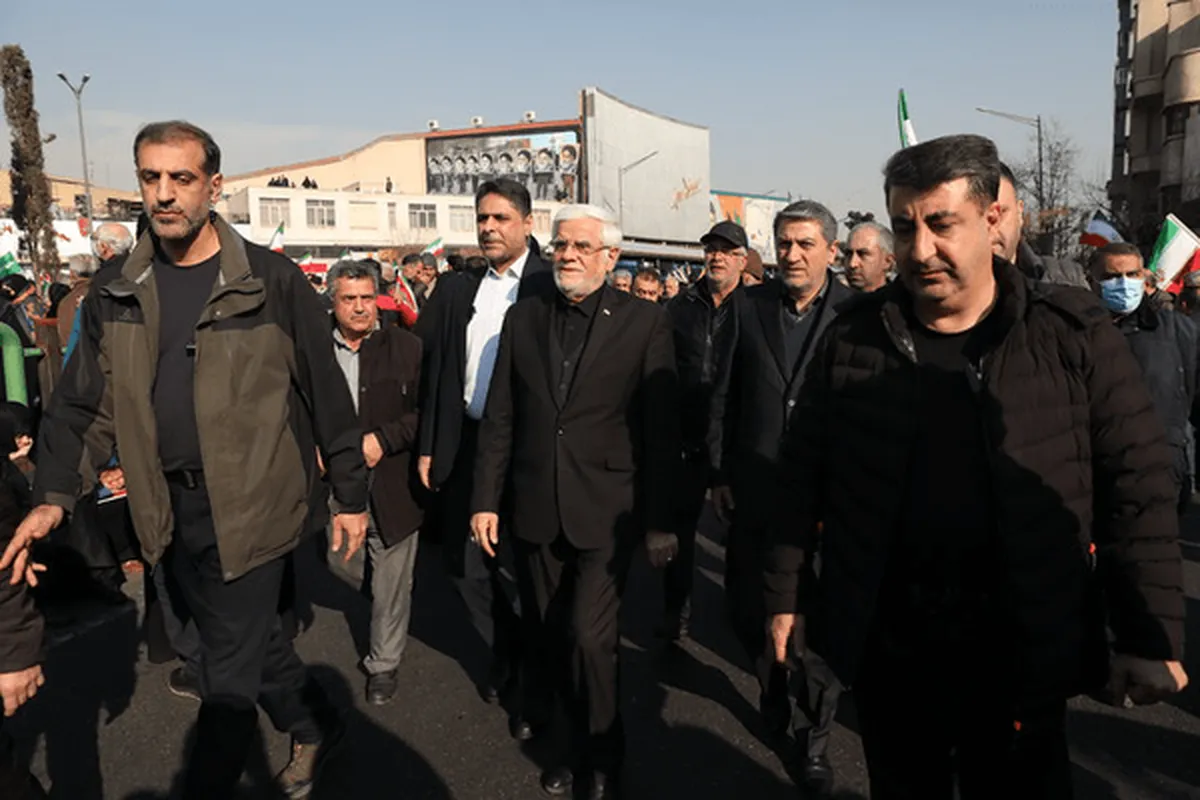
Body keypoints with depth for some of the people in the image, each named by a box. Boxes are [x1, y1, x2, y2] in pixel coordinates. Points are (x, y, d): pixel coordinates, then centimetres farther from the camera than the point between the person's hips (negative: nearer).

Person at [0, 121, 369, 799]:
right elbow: (84, 406, 7)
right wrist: (55, 496, -8)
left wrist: (351, 496, -4)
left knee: (229, 675, 3)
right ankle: (316, 726, 46)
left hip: (252, 507, -5)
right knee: (251, 639, 21)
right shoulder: (116, 293, 4)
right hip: (171, 510, 5)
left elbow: (326, 393, -6)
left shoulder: (271, 281, -9)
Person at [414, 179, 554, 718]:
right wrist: (428, 445, 6)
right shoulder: (455, 289, 9)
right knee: (465, 565, 15)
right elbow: (431, 370, 9)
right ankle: (504, 660, 40)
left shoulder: (551, 287, -7)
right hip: (464, 447, 5)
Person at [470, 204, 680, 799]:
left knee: (589, 636, -6)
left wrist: (661, 521, -5)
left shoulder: (645, 323, -4)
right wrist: (486, 499, 3)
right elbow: (499, 417, 7)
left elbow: (661, 430, -5)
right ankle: (574, 740, 36)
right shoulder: (522, 318, 6)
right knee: (546, 635, 13)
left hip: (605, 509, -4)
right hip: (535, 508, 4)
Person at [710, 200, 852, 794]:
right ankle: (773, 689, 44)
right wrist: (719, 473, 3)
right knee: (745, 608, 14)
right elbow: (725, 396, 4)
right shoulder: (750, 306, 1)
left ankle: (813, 733, 30)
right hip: (754, 492, 3)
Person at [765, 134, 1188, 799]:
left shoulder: (1073, 334, -5)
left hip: (1023, 651, -1)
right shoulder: (852, 338, -1)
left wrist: (1149, 636, -5)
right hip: (885, 643, 2)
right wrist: (786, 593, 4)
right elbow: (804, 475, 3)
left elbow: (1136, 484, -4)